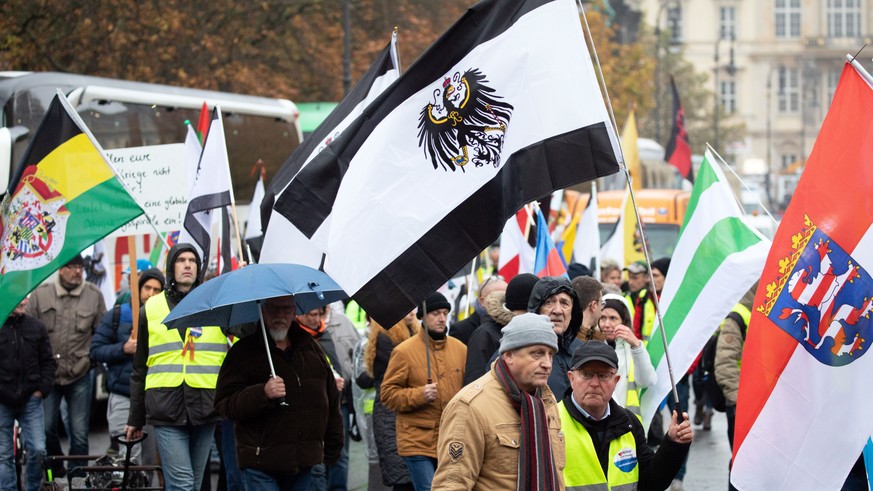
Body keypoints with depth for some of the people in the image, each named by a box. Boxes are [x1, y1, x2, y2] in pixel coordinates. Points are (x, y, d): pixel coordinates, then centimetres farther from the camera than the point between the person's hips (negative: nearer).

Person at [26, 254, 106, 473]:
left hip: (80, 375, 0)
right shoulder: (41, 294, -1)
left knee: (79, 432, 2)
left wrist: (91, 357, -1)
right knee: (46, 428, 2)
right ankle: (57, 472, 24)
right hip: (47, 375, 0)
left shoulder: (94, 295, 1)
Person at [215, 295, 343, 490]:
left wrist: (333, 450, 18)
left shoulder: (311, 348, 12)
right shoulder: (243, 351, -2)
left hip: (304, 463, 5)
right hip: (260, 465, -5)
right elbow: (224, 404, -10)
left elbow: (331, 400, 19)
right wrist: (262, 394, -25)